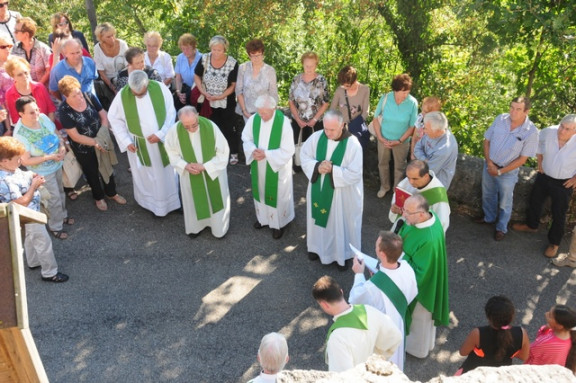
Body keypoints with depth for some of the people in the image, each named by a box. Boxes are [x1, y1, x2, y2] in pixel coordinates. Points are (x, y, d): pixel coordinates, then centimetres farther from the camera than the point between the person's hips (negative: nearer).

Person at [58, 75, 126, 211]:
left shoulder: (89, 97, -16)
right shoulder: (64, 111, -25)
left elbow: (103, 115, -7)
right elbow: (75, 136, -22)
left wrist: (102, 137, -19)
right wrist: (95, 142, -25)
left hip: (101, 143, 3)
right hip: (84, 149, -3)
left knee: (107, 168, 21)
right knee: (92, 173, 20)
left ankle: (111, 193, 47)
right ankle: (99, 197, 45)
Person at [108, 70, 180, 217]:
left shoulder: (160, 88, -17)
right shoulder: (122, 96, -17)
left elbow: (171, 113, -9)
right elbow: (114, 119, -5)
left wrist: (161, 133, -19)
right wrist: (126, 141, -11)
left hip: (163, 140, 1)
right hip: (139, 145, 0)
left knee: (168, 174, 17)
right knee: (146, 177, 15)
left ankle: (173, 201, 38)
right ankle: (153, 204, 36)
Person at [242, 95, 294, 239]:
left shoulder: (284, 122, -25)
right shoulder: (253, 119, -12)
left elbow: (288, 151, -22)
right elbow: (246, 138, 2)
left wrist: (266, 154, -28)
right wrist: (253, 150, -18)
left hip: (277, 167, -4)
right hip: (258, 165, 5)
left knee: (277, 195, 12)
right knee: (260, 191, 23)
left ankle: (278, 223, 33)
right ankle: (262, 217, 47)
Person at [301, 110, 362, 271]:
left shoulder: (353, 144, -22)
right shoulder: (317, 137, -10)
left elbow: (354, 174, -22)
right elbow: (304, 156, -1)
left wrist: (332, 169, -28)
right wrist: (317, 166, -20)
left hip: (342, 194, -4)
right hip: (318, 189, 4)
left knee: (340, 223, 13)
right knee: (319, 217, 22)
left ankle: (342, 254, 34)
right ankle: (318, 247, 46)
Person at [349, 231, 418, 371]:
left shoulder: (372, 287, -44)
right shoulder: (406, 268, -25)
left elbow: (355, 301, -21)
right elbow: (412, 294, -4)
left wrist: (359, 275, -10)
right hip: (398, 324, 6)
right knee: (395, 355, 35)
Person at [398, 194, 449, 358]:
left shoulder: (428, 241, -41)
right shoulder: (426, 217, -16)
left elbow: (420, 272, -29)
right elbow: (406, 236, 4)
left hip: (420, 285, -8)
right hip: (416, 276, 8)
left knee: (418, 316, 20)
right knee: (411, 313, 31)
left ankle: (417, 347, 47)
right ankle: (411, 336, 57)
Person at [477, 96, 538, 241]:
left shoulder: (531, 131, -21)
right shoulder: (500, 119, -12)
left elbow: (522, 159, -16)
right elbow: (487, 141, -2)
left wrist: (500, 171, -15)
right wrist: (489, 163, -12)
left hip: (508, 172, -4)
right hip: (489, 166, 4)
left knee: (504, 202, 15)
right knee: (487, 195, 24)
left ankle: (501, 228, 39)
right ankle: (489, 217, 50)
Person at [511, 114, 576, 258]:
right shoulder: (549, 132, -23)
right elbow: (538, 141, 4)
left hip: (563, 183, -4)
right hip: (544, 176, 4)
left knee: (559, 214, 10)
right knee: (535, 201, 23)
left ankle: (554, 243, 29)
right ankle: (531, 226, 50)